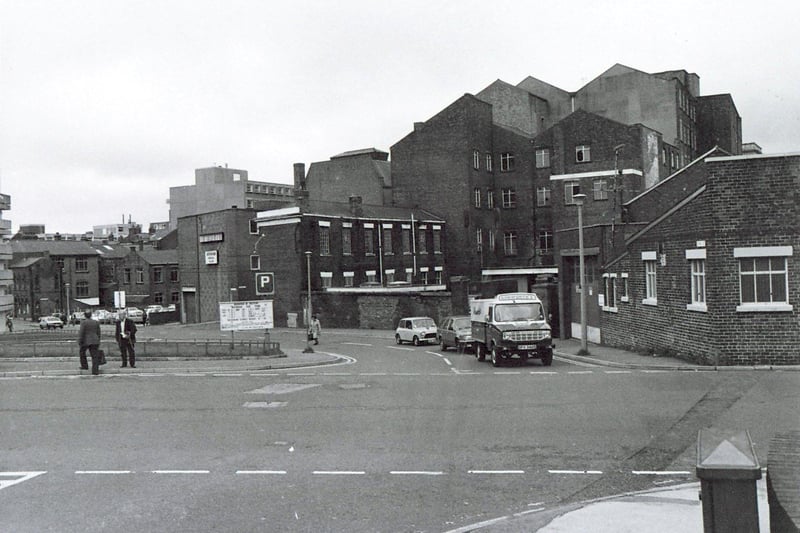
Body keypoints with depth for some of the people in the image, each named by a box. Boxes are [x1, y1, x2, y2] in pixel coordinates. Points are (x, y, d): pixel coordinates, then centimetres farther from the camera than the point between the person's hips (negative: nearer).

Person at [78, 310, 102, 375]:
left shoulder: (83, 322, -9)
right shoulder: (96, 322, 5)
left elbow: (81, 333, -13)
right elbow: (98, 333, 10)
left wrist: (80, 342, -8)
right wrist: (98, 342, 18)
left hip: (85, 341, -3)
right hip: (94, 341, 3)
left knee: (82, 352, 23)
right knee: (94, 356, 1)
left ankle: (84, 366, 28)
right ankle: (95, 370, -6)